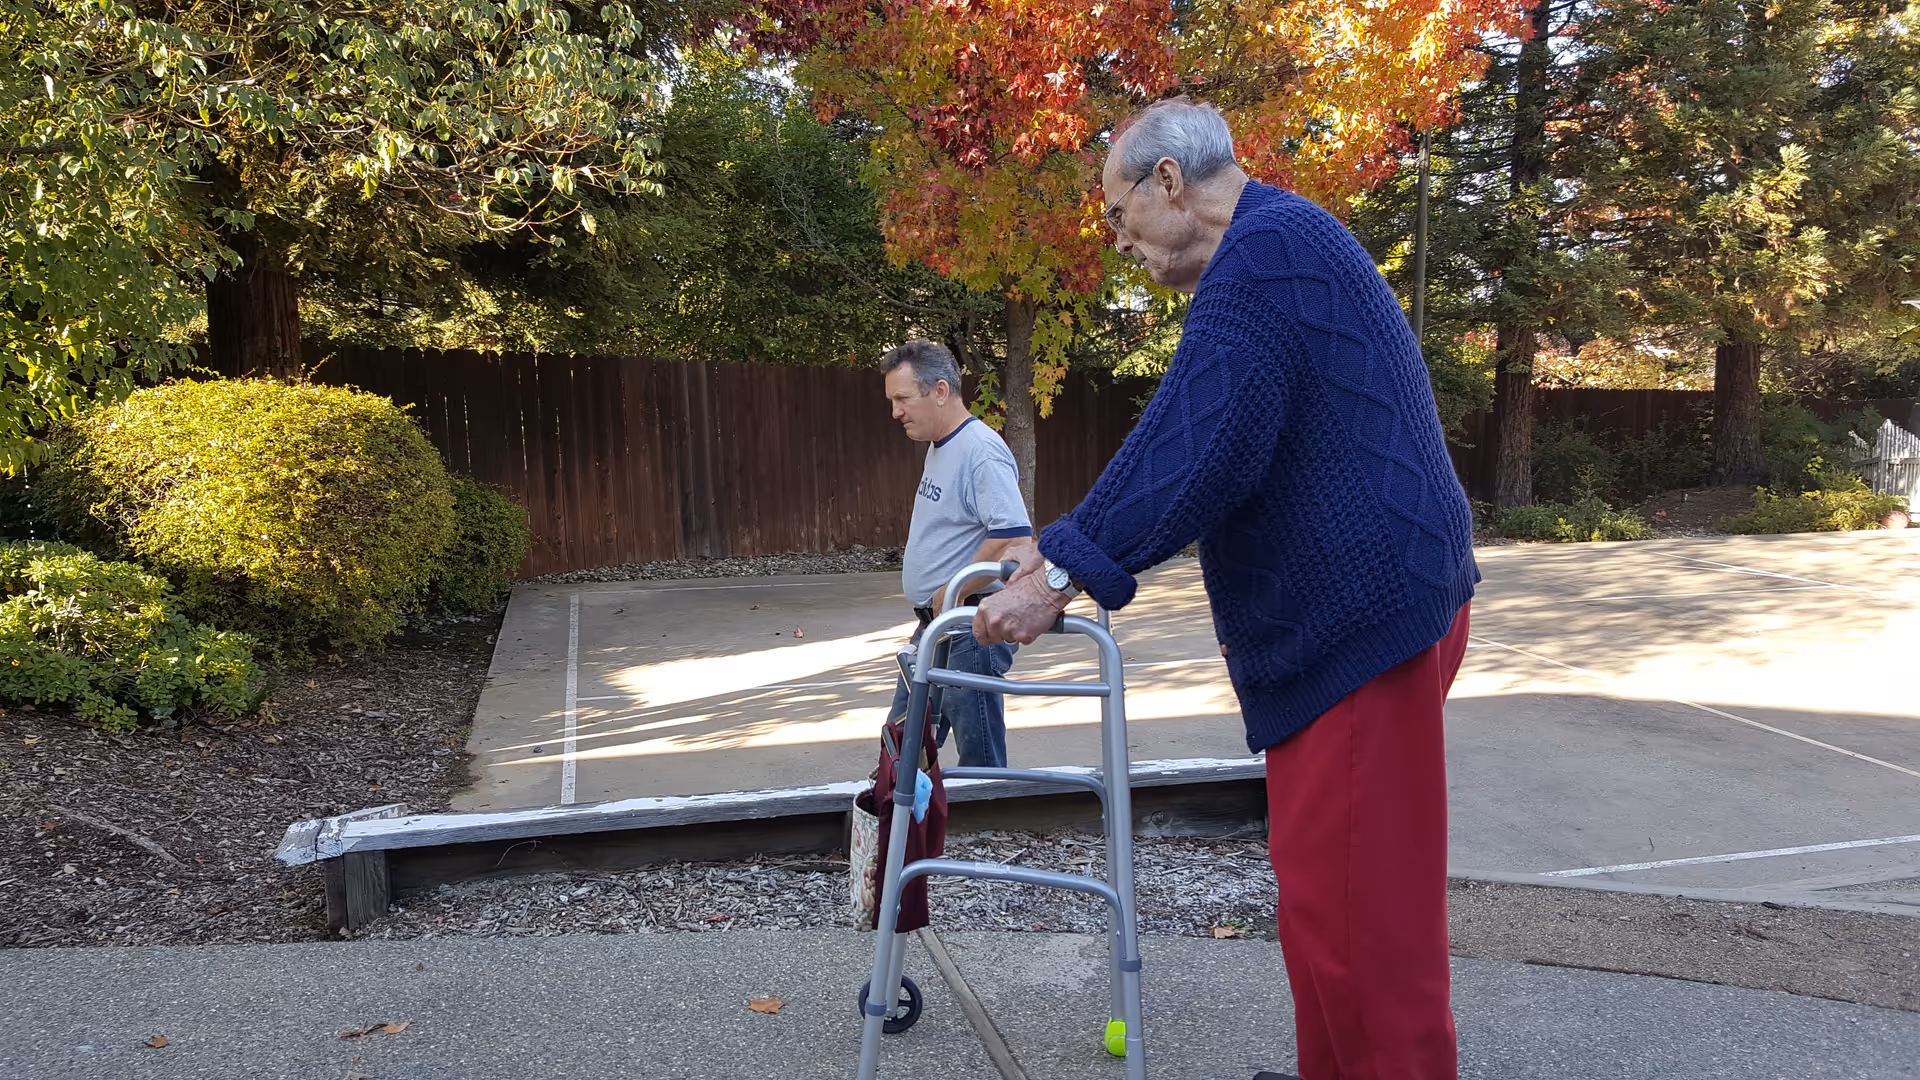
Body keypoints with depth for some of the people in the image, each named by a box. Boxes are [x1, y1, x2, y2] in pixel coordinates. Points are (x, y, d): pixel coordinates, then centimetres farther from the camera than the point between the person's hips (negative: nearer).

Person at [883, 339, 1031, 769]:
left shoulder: (981, 451, -19)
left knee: (979, 757, 2)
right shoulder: (939, 448, 13)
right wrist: (936, 606, 14)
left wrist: (951, 595, -21)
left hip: (971, 633, -10)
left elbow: (1012, 537, -29)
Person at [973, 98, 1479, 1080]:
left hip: (1359, 619, -11)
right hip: (1354, 607, 11)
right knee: (1327, 883, 20)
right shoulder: (1284, 248, 20)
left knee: (1350, 902, -5)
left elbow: (1197, 446, -24)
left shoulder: (1269, 250, -15)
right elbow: (1194, 444, 20)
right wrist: (1073, 545, 16)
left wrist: (1067, 570, -20)